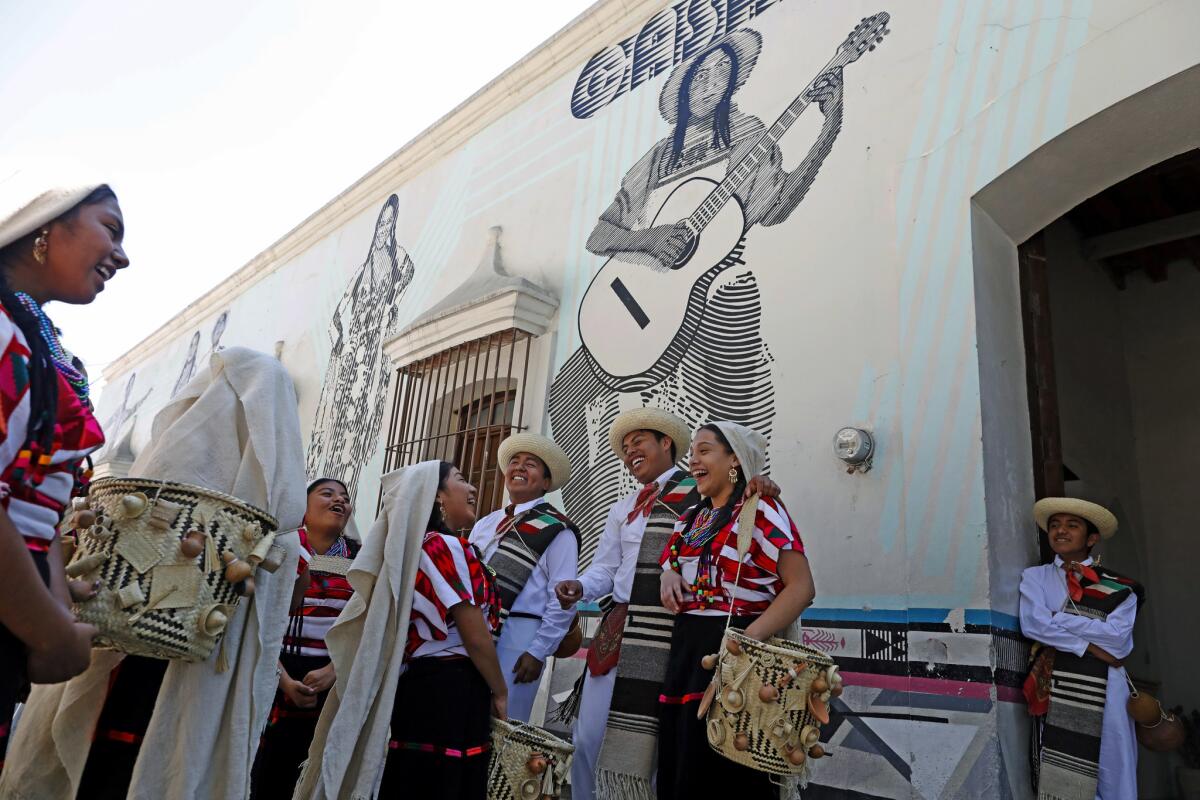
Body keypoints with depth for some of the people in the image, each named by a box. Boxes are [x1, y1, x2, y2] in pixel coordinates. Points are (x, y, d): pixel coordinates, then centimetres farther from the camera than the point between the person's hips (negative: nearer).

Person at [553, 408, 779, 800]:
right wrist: (579, 587, -1)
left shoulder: (703, 491, 2)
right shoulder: (623, 509, 20)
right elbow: (605, 567, 19)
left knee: (657, 747, 3)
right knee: (589, 739, 7)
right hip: (617, 635, 5)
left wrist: (760, 486, -23)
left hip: (673, 638, -5)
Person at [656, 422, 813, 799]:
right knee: (679, 760, 12)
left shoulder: (759, 509, -8)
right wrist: (668, 575, 1)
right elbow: (672, 562, 26)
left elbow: (801, 587, -15)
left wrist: (750, 638, -26)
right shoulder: (692, 518, 14)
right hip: (685, 647, 7)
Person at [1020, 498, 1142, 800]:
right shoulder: (1035, 576, 9)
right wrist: (1088, 646, -10)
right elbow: (1033, 624, -7)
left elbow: (1118, 639, -7)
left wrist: (1059, 619, -7)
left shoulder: (1117, 586, 8)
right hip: (1054, 689, 0)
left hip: (1104, 690, 0)